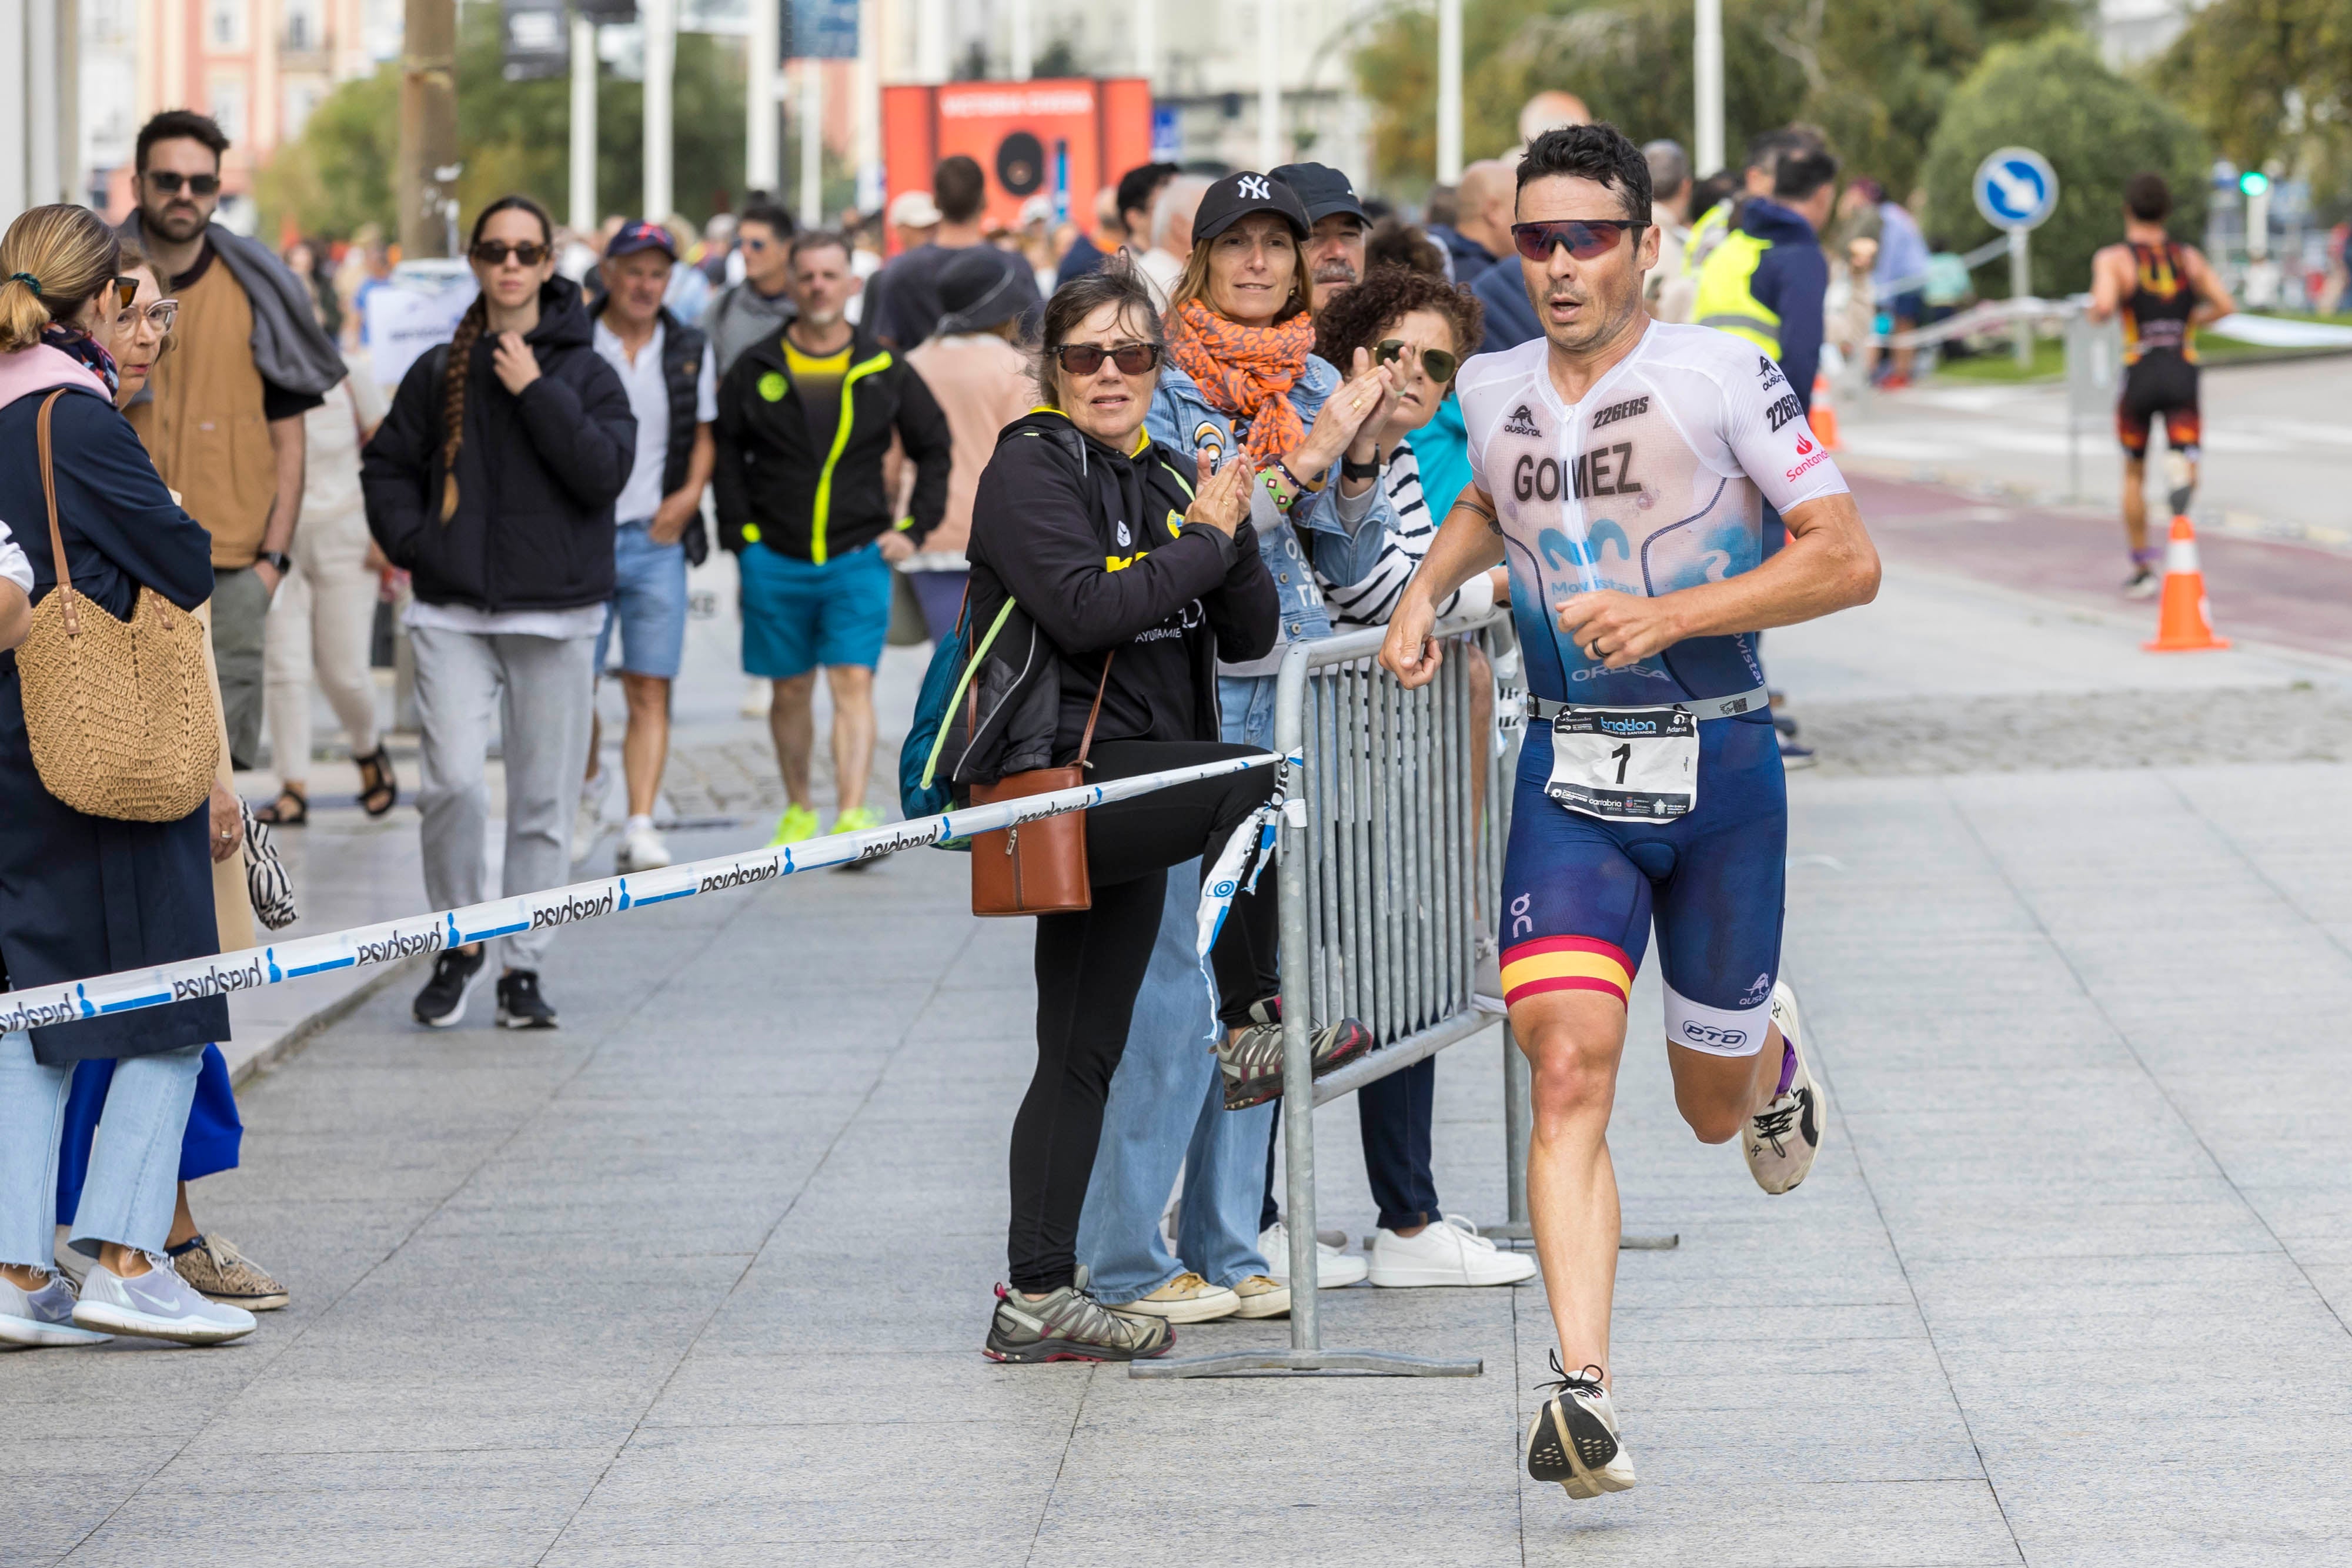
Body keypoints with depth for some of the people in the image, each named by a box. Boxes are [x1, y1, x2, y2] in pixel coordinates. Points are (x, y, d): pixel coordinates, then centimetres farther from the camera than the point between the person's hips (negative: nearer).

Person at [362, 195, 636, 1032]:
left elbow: (605, 472, -10)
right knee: (451, 781, -12)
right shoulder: (439, 373, 8)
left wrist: (537, 393, -12)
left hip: (556, 615, 0)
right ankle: (459, 942, 9)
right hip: (452, 615, 1)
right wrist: (410, 543, 1)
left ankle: (524, 963, 12)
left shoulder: (586, 373, 4)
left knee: (544, 799, 1)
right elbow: (387, 466, 16)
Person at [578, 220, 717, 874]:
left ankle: (639, 827, -7)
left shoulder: (689, 352, 8)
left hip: (657, 539, 2)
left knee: (649, 690, -5)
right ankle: (589, 785, 30)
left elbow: (704, 436, 17)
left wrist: (691, 492, -1)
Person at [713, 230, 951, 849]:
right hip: (776, 561, 1)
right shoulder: (756, 370, 3)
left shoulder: (885, 370, 5)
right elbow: (724, 454, 7)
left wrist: (915, 530, 5)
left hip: (859, 559, -1)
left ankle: (852, 817, -20)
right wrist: (741, 533, -3)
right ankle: (799, 810, 25)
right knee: (790, 690, 10)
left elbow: (935, 448, 14)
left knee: (853, 683, -13)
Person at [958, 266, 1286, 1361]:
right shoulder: (1030, 469, -5)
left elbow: (1251, 636, 12)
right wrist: (1205, 542, -10)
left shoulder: (1169, 480, 17)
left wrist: (1233, 530, -4)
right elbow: (1085, 610, -19)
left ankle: (1036, 1297, 8)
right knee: (1250, 783, -29)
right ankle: (1252, 1022, -17)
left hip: (1131, 793, 8)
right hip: (1058, 775, -8)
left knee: (1082, 1056, 6)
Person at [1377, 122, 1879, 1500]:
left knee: (1713, 1107, 13)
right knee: (1570, 1071, -18)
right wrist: (1429, 583, 12)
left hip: (1721, 769, -2)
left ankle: (1773, 1048, 52)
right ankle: (1587, 1394, -23)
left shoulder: (1722, 374, -10)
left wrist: (1672, 614, -20)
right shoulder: (1493, 393, 5)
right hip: (1569, 774, 2)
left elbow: (1848, 559, -12)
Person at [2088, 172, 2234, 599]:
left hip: (2139, 375, -1)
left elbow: (2104, 307, -19)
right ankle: (2183, 478, -47)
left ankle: (2142, 570, 23)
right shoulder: (2190, 258, 10)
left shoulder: (2113, 259, -2)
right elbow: (2225, 305, 0)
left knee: (2134, 474, 18)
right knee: (2186, 464, -8)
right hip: (2183, 375, 1)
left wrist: (2096, 311, 5)